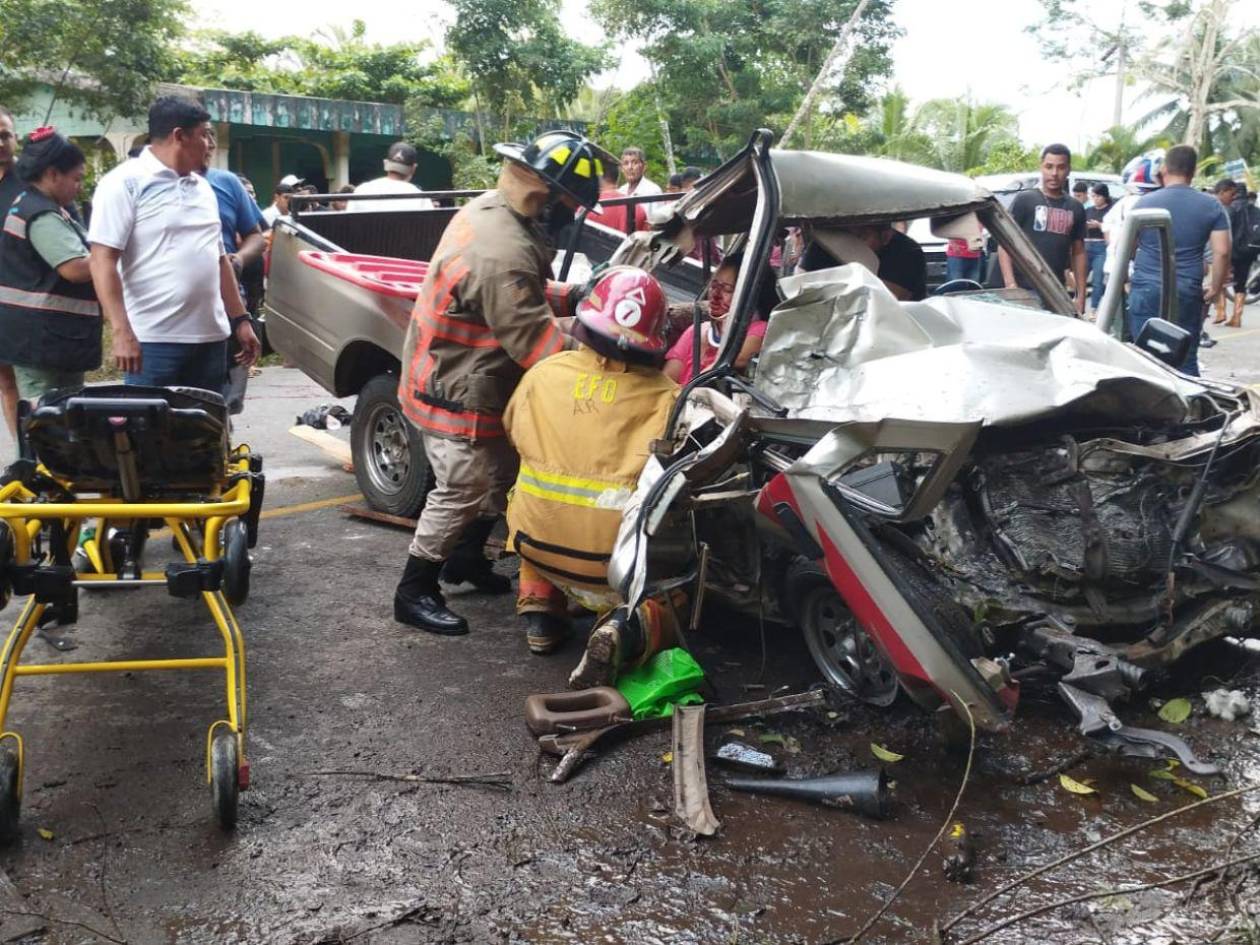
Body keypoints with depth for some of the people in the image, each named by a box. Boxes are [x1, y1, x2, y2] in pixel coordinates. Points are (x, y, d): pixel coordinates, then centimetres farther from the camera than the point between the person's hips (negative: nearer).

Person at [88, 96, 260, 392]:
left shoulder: (203, 188, 16)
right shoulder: (126, 182, -6)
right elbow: (103, 261, -13)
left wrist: (240, 320, 16)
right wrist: (122, 332, -21)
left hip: (211, 337, 7)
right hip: (153, 340, -7)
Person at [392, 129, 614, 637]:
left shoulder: (487, 211, 2)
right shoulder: (503, 253, -31)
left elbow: (525, 296, 13)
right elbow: (534, 341, -30)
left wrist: (573, 296, -2)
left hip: (466, 383, 10)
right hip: (457, 397, -10)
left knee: (500, 475, 21)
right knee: (462, 492, 0)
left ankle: (466, 558, 39)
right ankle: (414, 593, 15)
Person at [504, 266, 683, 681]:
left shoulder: (543, 373, 1)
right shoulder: (665, 397, -6)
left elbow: (513, 430, 18)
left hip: (537, 545, 3)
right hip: (618, 563, -3)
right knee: (663, 606, 26)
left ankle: (539, 605, 21)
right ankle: (628, 630, -7)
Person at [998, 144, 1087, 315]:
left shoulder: (1075, 209, 14)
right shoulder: (1024, 200, 0)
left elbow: (1078, 252, 18)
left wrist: (1081, 293, 10)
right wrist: (1011, 285, -16)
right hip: (1023, 291, -5)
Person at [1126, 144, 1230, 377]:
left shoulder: (1144, 203, 2)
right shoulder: (1212, 206, 2)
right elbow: (1222, 252, -2)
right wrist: (1216, 287, 11)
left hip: (1146, 290, 0)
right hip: (1187, 293, 1)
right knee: (1186, 360, 7)